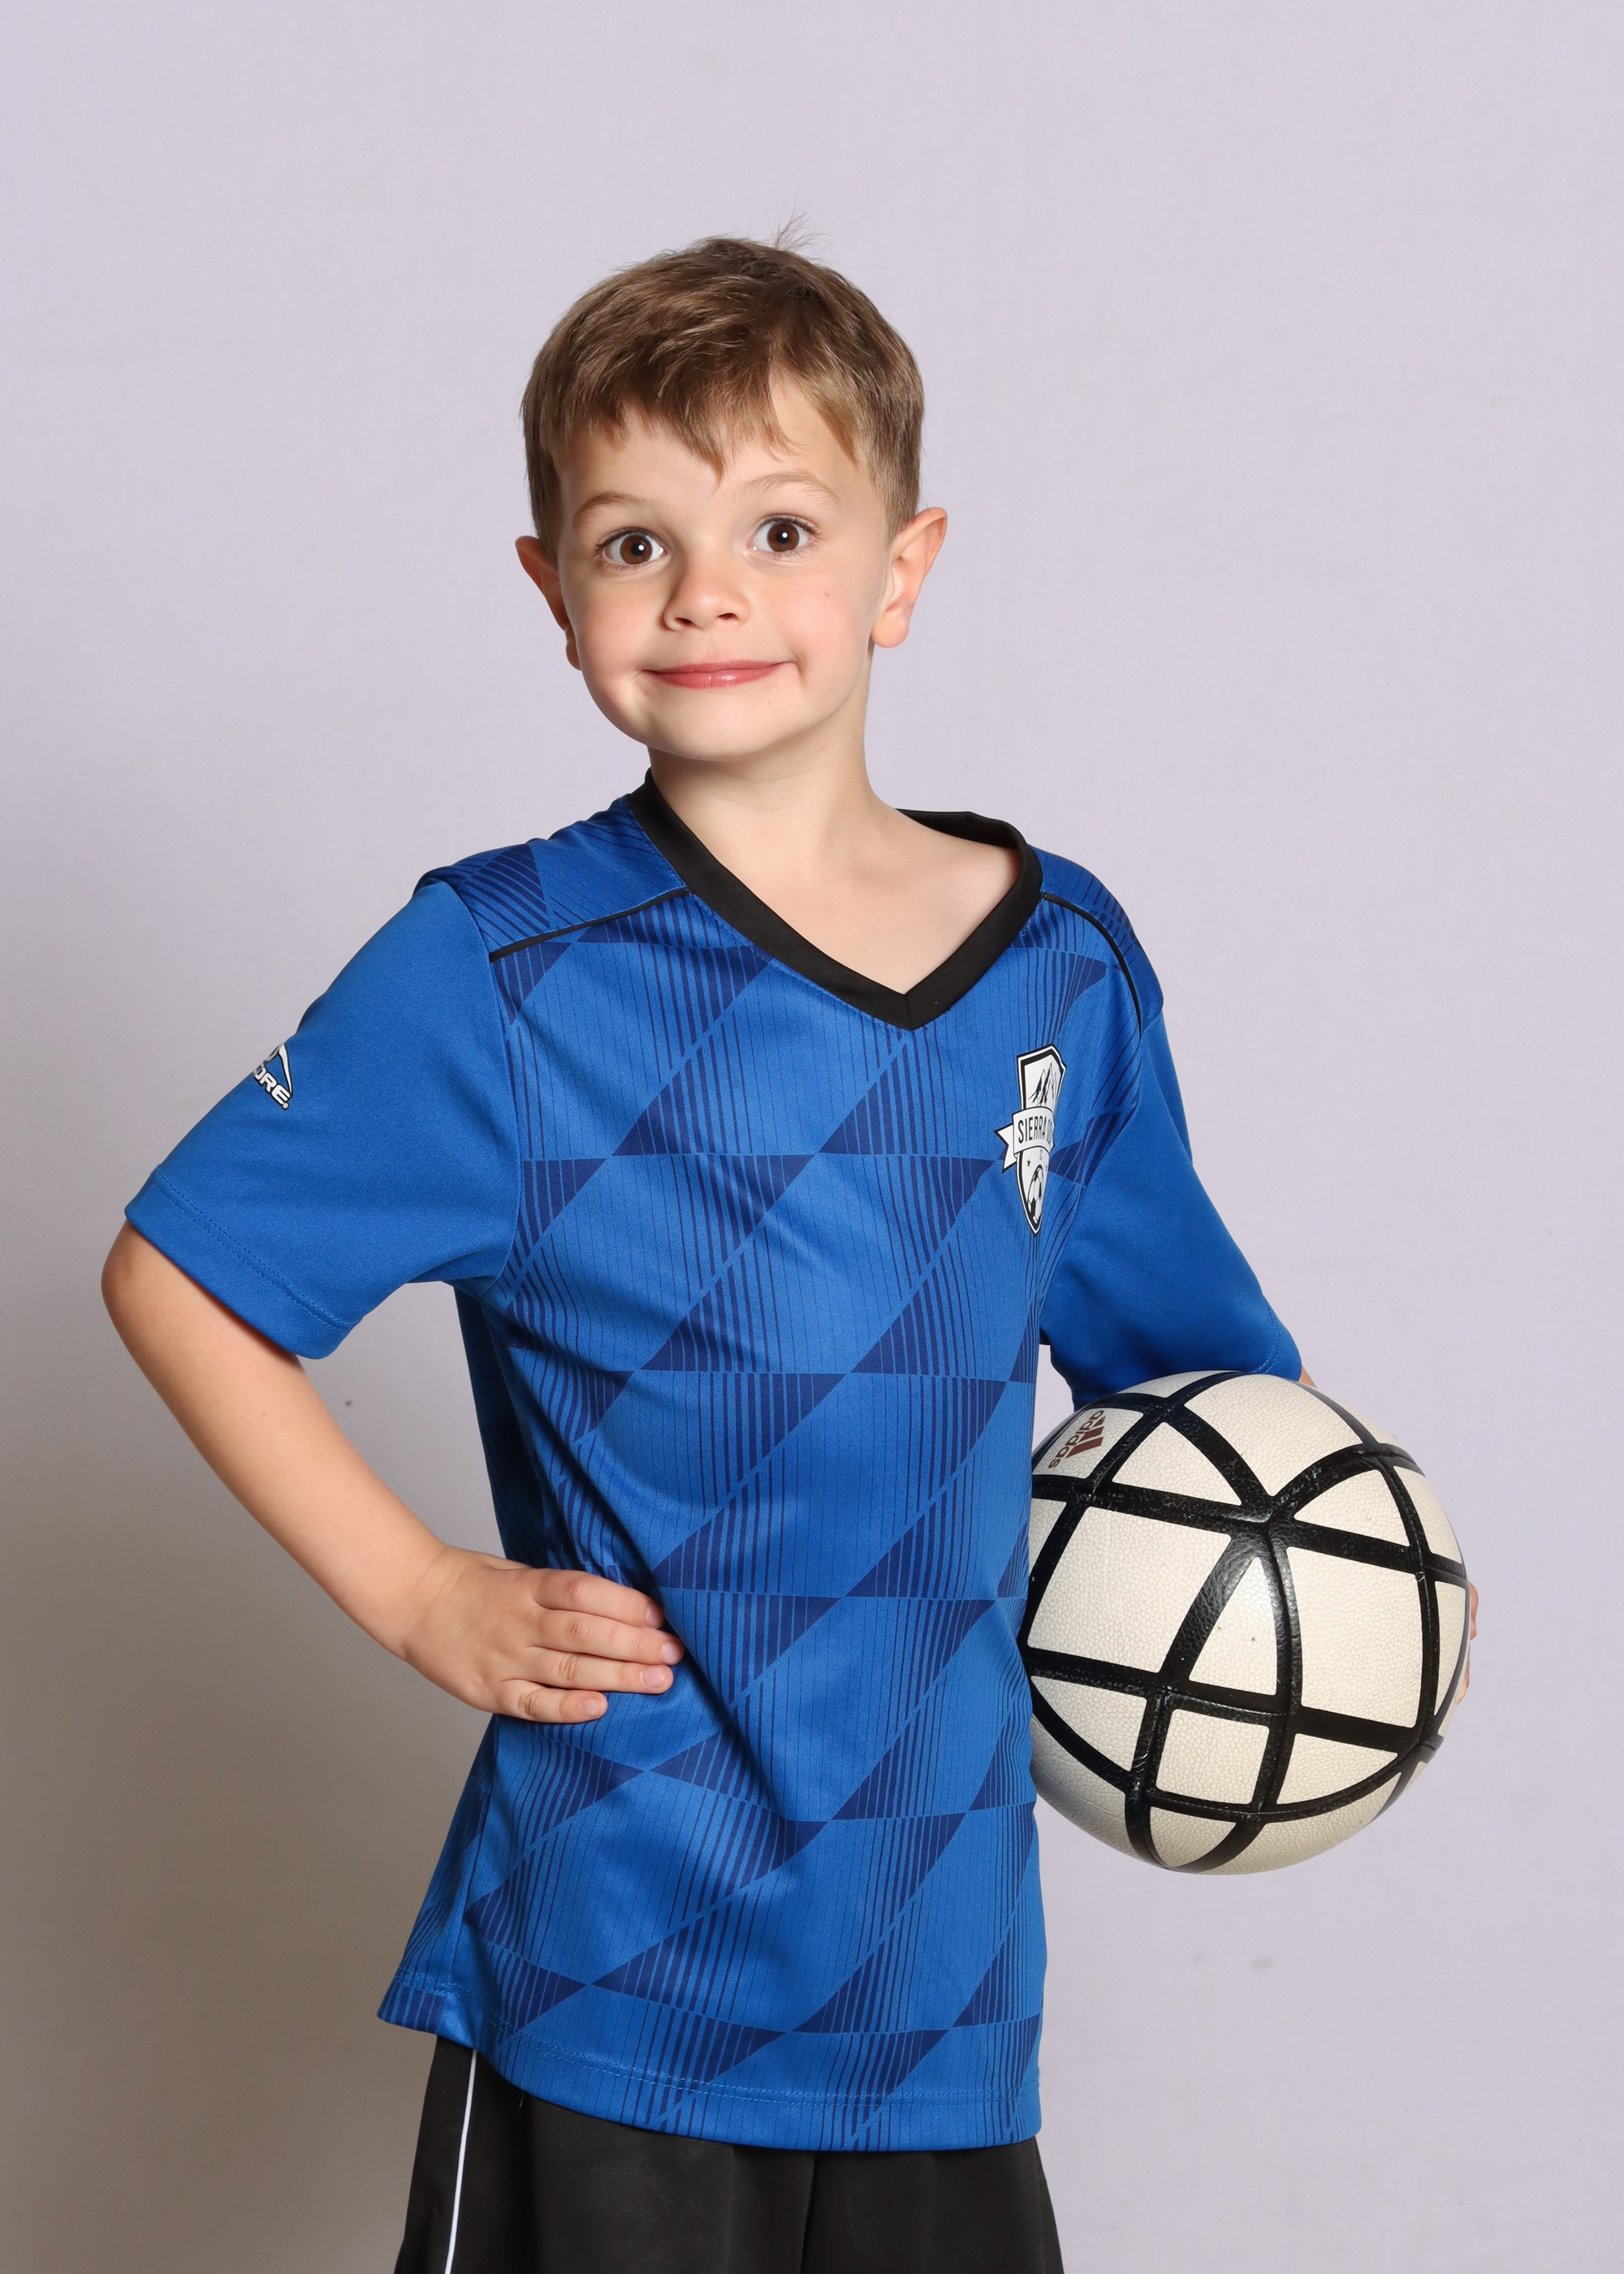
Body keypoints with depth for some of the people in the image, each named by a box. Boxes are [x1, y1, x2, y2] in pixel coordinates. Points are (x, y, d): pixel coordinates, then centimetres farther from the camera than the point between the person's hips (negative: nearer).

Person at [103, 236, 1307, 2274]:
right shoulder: (501, 971, -7)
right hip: (616, 1968, -3)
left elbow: (1182, 1345, 18)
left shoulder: (1069, 966, 4)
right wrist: (415, 1593, -6)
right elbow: (172, 1271, -1)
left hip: (945, 1967, 4)